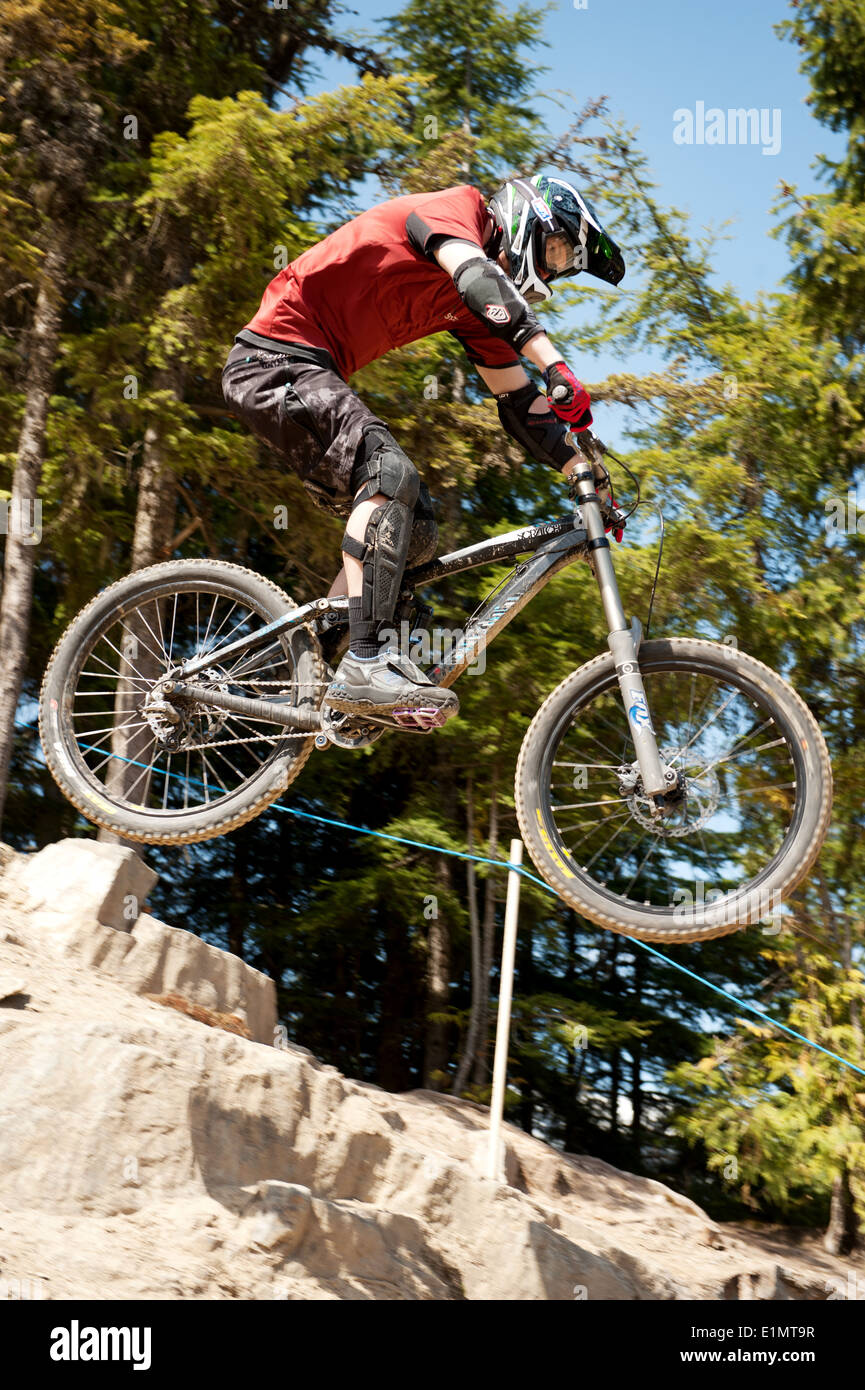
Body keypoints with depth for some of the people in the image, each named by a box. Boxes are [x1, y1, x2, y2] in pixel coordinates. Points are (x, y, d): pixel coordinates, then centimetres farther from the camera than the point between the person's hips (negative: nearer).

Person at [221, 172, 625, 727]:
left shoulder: (474, 310, 17)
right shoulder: (458, 206, -6)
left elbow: (520, 404, 16)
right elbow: (478, 278, -28)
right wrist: (557, 366, -38)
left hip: (314, 378, 9)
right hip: (275, 359, -9)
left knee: (416, 528, 3)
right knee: (391, 474, -27)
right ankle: (363, 666, -32)